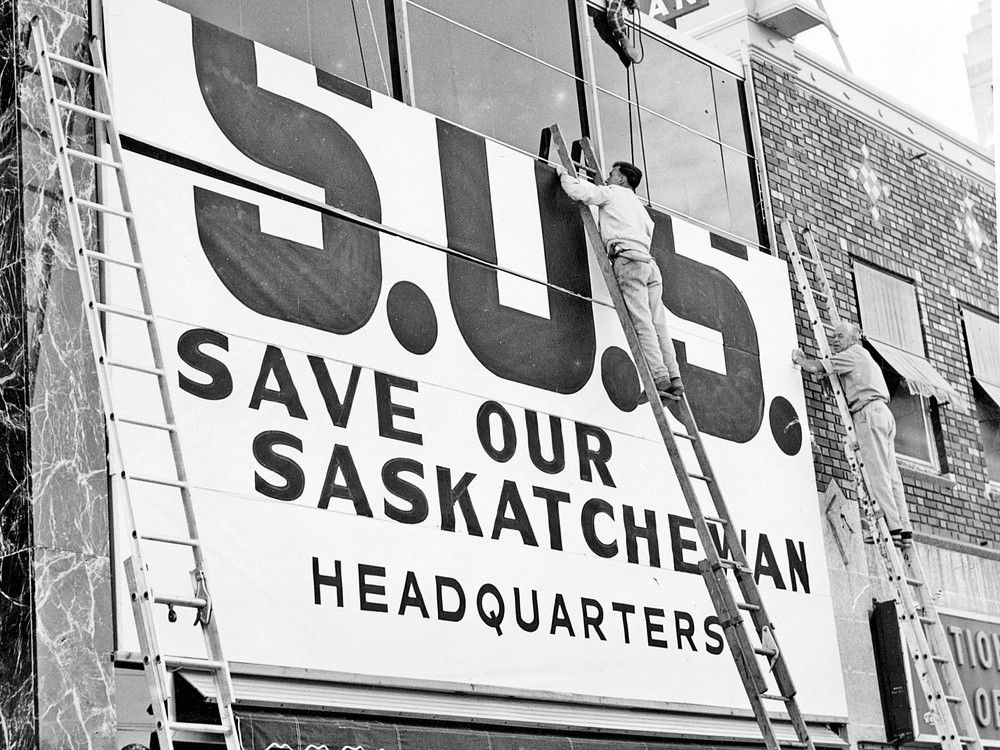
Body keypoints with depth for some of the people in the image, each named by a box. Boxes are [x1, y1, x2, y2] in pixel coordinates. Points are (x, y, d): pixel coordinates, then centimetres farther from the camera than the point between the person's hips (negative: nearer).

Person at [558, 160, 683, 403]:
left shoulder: (612, 193, 12)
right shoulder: (639, 207, 34)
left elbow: (578, 191, 4)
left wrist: (564, 175, 24)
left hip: (628, 260, -7)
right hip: (650, 264, 7)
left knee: (642, 322, -16)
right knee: (657, 324, -1)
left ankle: (659, 377, -27)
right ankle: (674, 379, -12)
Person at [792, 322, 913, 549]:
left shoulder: (852, 354, 2)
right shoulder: (864, 357, 31)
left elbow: (817, 368, -3)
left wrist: (798, 358, 16)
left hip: (869, 413, -10)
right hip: (883, 413, 10)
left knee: (877, 473, -14)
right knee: (891, 474, 3)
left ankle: (893, 528, -22)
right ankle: (904, 528, -3)